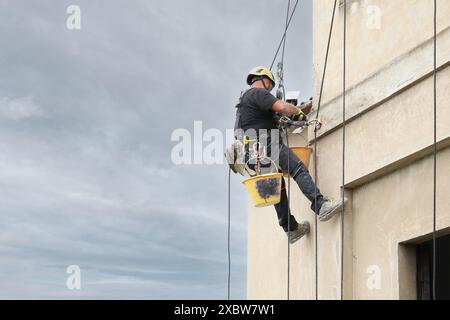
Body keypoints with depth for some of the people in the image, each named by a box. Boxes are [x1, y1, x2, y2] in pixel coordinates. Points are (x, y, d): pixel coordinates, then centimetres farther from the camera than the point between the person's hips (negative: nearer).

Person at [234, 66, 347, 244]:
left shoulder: (244, 99, 30)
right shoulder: (258, 93, -2)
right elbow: (281, 107, -16)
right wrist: (299, 112, 1)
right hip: (266, 145, -10)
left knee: (277, 186, 15)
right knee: (299, 169, -20)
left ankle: (291, 229, 16)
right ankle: (321, 206, -35)